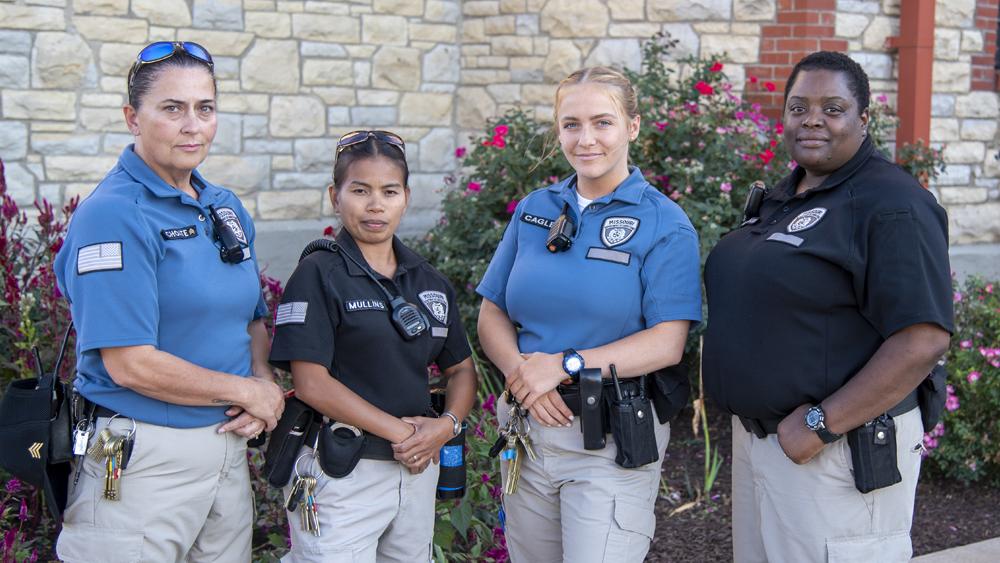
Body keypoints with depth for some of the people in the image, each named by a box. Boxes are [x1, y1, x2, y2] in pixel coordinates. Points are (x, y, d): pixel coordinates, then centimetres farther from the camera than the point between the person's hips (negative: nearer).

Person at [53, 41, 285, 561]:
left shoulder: (228, 209, 9)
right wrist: (248, 392, -10)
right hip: (144, 459, -7)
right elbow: (131, 364, -20)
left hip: (227, 445, 7)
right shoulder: (113, 215, -15)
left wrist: (264, 380, -4)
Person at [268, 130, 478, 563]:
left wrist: (448, 424, -6)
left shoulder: (430, 283, 11)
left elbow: (461, 369, 15)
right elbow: (311, 382, -13)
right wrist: (398, 431, -15)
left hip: (419, 465, 6)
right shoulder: (318, 274, -6)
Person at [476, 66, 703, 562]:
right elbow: (491, 314, 8)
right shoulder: (533, 211, 8)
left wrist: (566, 365, -20)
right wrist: (521, 371, -12)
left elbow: (667, 343, -14)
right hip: (527, 426, 5)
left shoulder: (664, 224, -6)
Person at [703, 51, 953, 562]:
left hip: (839, 452, -8)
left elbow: (923, 339, -23)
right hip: (757, 434, 9)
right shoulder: (783, 196, 12)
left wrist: (821, 424, -22)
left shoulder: (890, 204, -15)